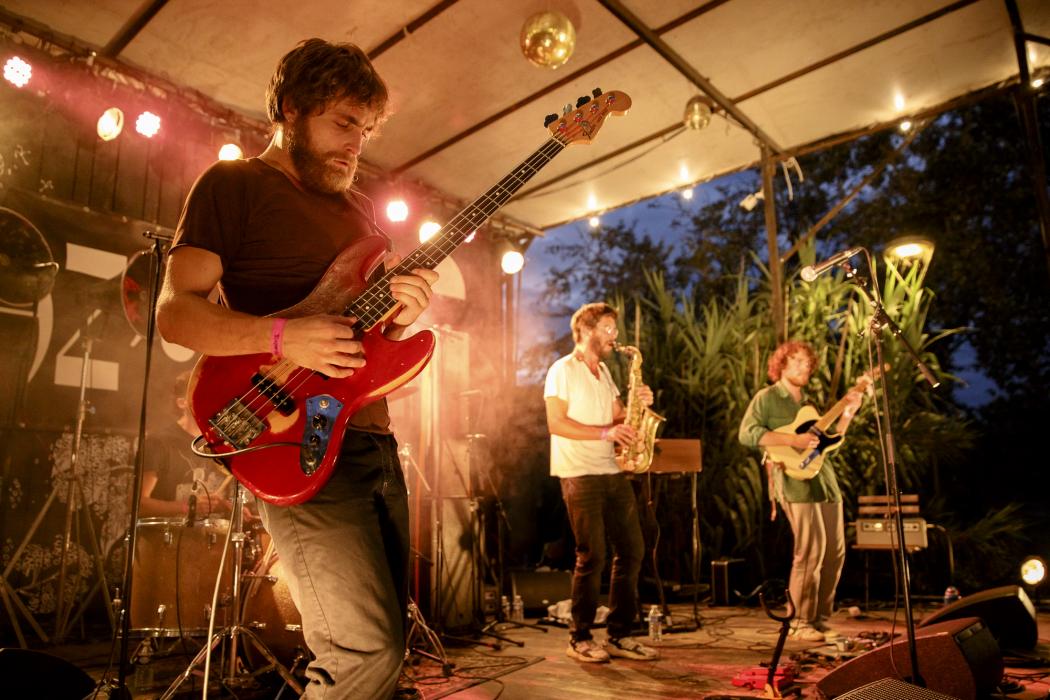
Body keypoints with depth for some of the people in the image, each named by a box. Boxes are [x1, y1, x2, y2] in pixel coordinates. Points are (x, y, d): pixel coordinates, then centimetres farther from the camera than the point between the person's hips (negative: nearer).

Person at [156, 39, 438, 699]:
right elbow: (175, 309, -7)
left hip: (375, 439, 7)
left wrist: (399, 310, -2)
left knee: (387, 636, 13)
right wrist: (281, 336, -23)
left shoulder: (360, 207, 20)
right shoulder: (233, 184, 1)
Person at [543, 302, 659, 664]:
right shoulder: (562, 370, -6)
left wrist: (639, 405, -1)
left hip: (613, 471, 8)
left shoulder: (604, 372, 19)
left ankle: (619, 636, 17)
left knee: (631, 550, 6)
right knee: (592, 556, -5)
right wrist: (605, 432, -19)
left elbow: (618, 418, 19)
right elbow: (556, 423, -14)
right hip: (579, 475, -8)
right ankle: (580, 639, 11)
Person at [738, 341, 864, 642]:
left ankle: (820, 619, 19)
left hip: (826, 482, 8)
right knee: (810, 553, -10)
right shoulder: (767, 398, -2)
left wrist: (849, 411, 12)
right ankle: (801, 623, 3)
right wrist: (792, 440, -21)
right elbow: (747, 433, -16)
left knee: (835, 552, 7)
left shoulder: (808, 402, 22)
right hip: (797, 484, -8)